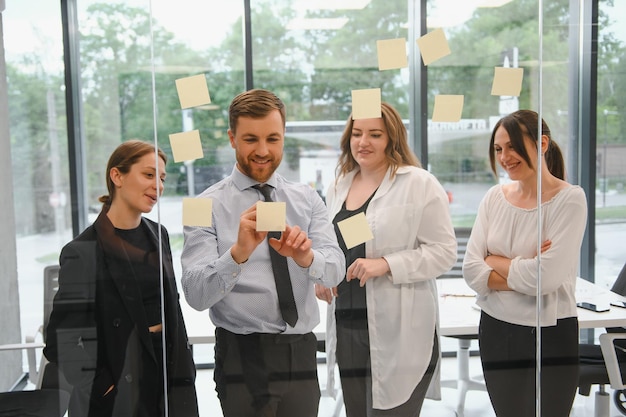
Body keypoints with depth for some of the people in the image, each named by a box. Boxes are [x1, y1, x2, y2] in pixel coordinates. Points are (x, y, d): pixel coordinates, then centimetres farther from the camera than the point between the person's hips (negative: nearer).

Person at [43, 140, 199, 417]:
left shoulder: (158, 235, 4)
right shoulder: (83, 252, -15)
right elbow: (61, 339, -14)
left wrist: (183, 368, 9)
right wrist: (101, 386, -12)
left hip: (169, 370, 5)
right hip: (121, 388, -5)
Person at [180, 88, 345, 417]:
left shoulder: (307, 199, 3)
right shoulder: (208, 206, -7)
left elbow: (334, 269, -10)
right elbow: (196, 295, -17)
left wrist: (304, 255, -31)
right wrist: (238, 252, -34)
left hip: (301, 352, 4)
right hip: (242, 355, -3)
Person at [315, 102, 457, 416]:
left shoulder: (419, 183, -7)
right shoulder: (338, 187, 13)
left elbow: (444, 251, -10)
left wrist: (386, 265, -21)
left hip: (398, 332, -6)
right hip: (346, 327, 6)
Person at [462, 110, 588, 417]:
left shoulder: (569, 199, -11)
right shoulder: (494, 197, 2)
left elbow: (546, 277, -21)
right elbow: (471, 270, -5)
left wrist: (495, 261, -8)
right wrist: (523, 273, -16)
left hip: (550, 336, -4)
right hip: (496, 332, 4)